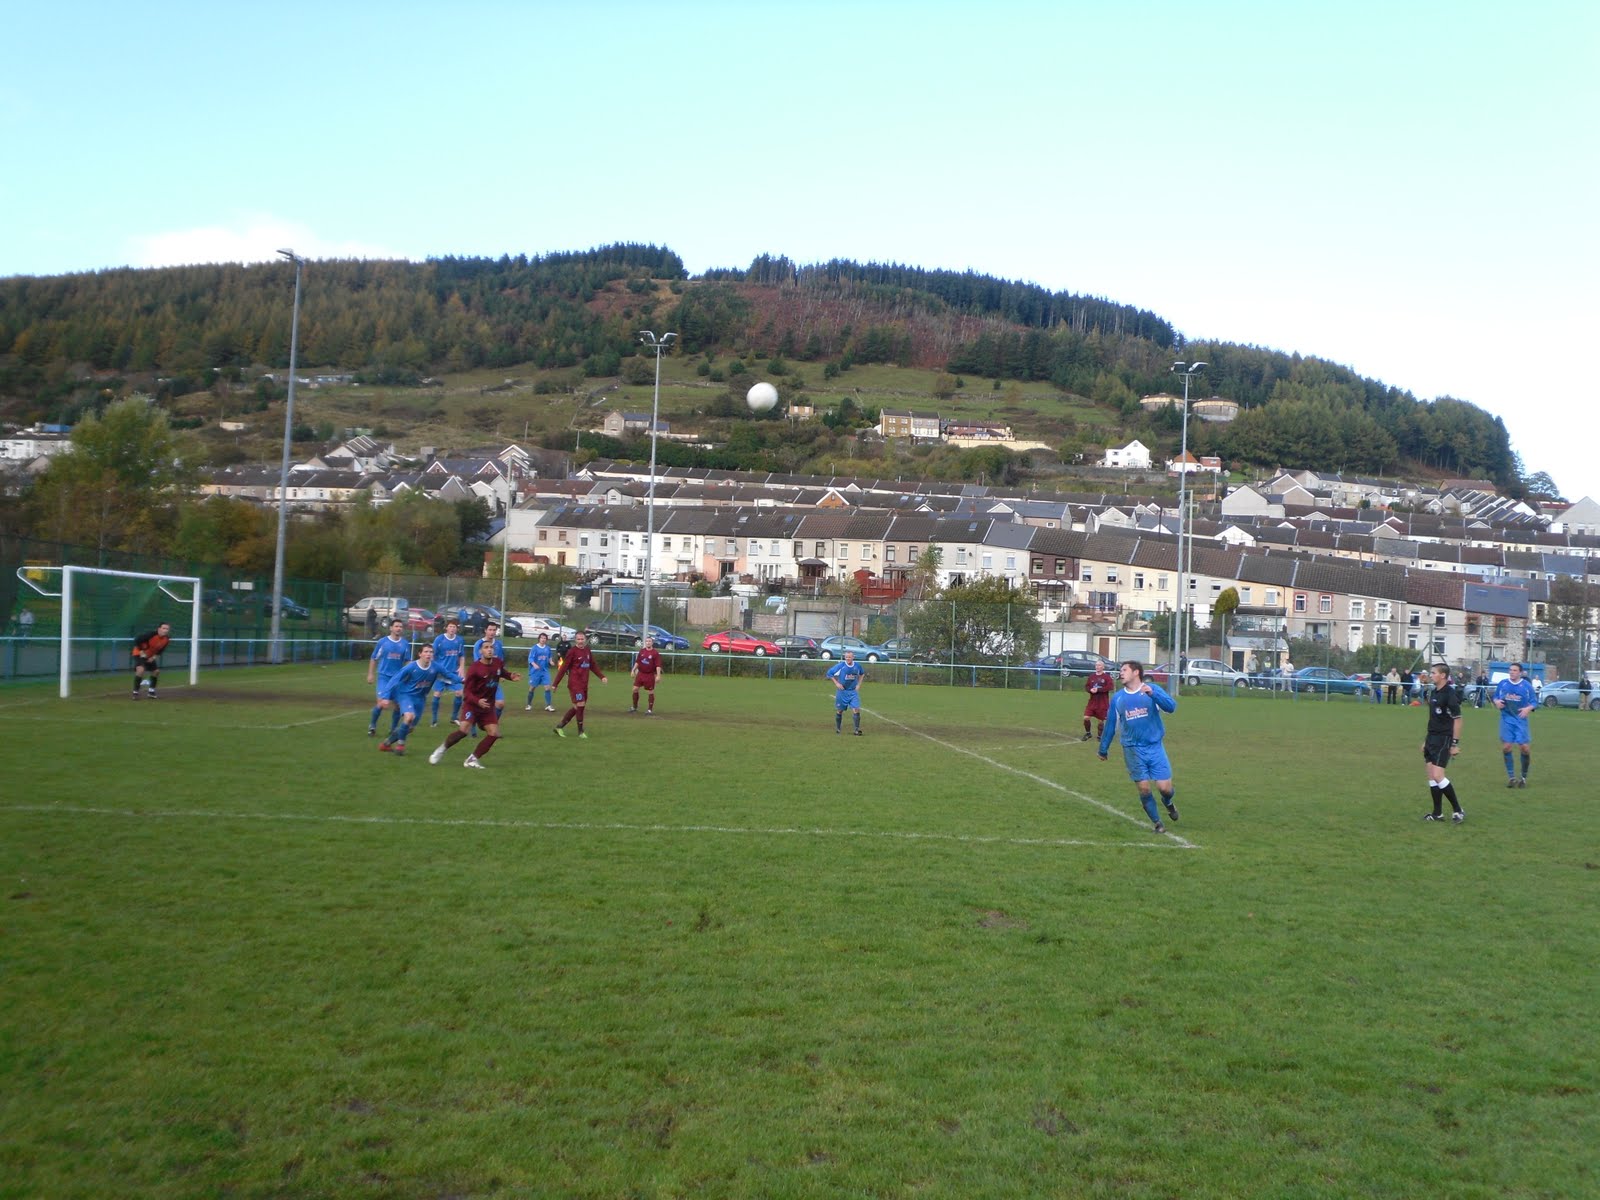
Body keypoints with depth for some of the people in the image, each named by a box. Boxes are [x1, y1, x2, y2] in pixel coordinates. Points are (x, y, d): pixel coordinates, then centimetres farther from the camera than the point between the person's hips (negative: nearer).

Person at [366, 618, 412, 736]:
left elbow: (408, 661, 11)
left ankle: (393, 729, 21)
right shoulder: (382, 642, -2)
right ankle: (372, 725, 10)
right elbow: (374, 659, 5)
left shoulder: (405, 644, 4)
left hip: (398, 678, 3)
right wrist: (370, 674, 3)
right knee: (382, 703, -13)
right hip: (384, 677, -3)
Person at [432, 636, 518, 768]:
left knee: (494, 733, -7)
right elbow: (466, 691, -16)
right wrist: (477, 701, -34)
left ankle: (473, 759, 5)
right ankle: (441, 750, 1)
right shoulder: (474, 668, -18)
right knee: (464, 730, -23)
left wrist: (510, 676, 0)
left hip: (488, 706, 5)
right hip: (472, 704, -5)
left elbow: (502, 672, 23)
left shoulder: (498, 663, -2)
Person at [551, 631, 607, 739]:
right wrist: (555, 684, -10)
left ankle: (559, 727, 21)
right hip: (575, 684, -7)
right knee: (580, 705, -9)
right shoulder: (572, 652, -9)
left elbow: (593, 666, 21)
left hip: (584, 684, 7)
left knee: (577, 707, 10)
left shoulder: (588, 651, 10)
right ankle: (580, 731, 4)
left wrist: (602, 676, 10)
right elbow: (563, 668, -9)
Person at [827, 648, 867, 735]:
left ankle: (856, 730, -7)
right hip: (842, 691, -2)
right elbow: (829, 673, -5)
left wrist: (858, 684, 9)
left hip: (853, 692, 2)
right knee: (839, 711, 9)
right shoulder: (840, 665, -12)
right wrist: (836, 683, -10)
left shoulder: (857, 666, -2)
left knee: (856, 710, -12)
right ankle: (838, 729, 27)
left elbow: (862, 673, 20)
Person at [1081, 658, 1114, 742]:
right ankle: (1087, 733, 16)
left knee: (1101, 720, 4)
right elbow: (1086, 686, 10)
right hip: (1092, 702, 3)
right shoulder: (1092, 677, 8)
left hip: (1103, 704, -3)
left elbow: (1110, 686, -17)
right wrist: (1091, 690, -13)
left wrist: (1098, 690, -20)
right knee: (1086, 718, -5)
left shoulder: (1107, 676, -5)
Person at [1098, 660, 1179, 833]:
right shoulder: (1117, 698, 5)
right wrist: (1103, 749, 18)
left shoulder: (1152, 689, -4)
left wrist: (1153, 694, -34)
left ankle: (1168, 803, 32)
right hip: (1133, 750, 2)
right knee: (1144, 789, -1)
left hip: (1155, 747, -2)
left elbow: (1172, 707, -19)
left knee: (1164, 787, -4)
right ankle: (1157, 823, 17)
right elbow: (1111, 725, 13)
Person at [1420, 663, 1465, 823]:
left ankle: (1457, 810, -1)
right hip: (1432, 739, 9)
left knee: (1438, 776, -14)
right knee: (1431, 776, 8)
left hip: (1444, 740, -9)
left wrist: (1455, 744, -17)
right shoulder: (1433, 692, 11)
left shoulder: (1450, 694, -15)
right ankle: (1437, 813, 15)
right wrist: (1426, 740, 20)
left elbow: (1457, 719, -15)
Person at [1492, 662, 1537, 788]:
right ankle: (1511, 776, 11)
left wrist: (1528, 708, -17)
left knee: (1525, 748, -4)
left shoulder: (1527, 686, -1)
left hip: (1520, 720, -1)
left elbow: (1534, 702, 2)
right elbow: (1495, 697, 14)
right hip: (1506, 720, 1)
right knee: (1506, 747, -3)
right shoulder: (1502, 684, 4)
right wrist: (1497, 702, -8)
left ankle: (1524, 776, 16)